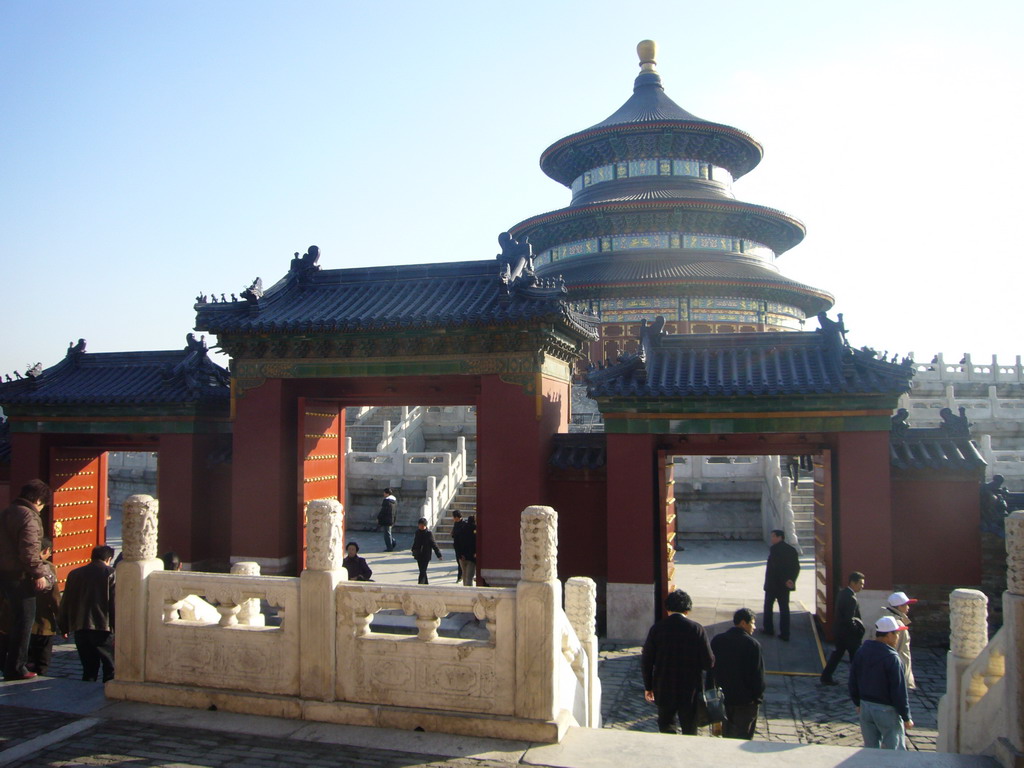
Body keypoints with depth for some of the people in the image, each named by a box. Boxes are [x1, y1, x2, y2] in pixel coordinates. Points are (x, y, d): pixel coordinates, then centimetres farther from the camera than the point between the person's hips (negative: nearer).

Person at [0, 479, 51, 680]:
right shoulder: (29, 516, -16)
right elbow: (29, 549, -23)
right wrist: (38, 573, -19)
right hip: (20, 575, -10)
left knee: (16, 619, 20)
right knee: (24, 620, -1)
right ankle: (16, 668, 3)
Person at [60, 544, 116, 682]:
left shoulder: (74, 574, 13)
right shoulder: (111, 573, -3)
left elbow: (65, 603, 16)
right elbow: (115, 604, -8)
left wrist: (65, 626, 22)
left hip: (80, 628, 5)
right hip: (103, 627, -5)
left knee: (89, 666, 13)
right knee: (111, 666, 1)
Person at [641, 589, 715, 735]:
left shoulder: (657, 628, -8)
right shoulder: (697, 629, -11)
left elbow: (646, 661, -4)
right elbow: (709, 662, -10)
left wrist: (648, 687, 8)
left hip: (664, 690, 1)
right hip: (690, 690, -1)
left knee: (666, 728, 20)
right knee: (690, 731, 16)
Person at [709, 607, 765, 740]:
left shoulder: (716, 640, 1)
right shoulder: (752, 644, -14)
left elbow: (710, 669, 7)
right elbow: (758, 675, -12)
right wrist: (758, 697, 0)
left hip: (722, 697, 5)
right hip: (745, 700, -5)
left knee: (725, 735, 18)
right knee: (743, 738, 5)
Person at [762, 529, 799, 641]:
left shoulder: (774, 549, -15)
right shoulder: (792, 549, 6)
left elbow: (776, 567, -23)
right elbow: (797, 568, 2)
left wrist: (785, 580, -20)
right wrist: (791, 580, -4)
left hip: (772, 584, -5)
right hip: (785, 586, 5)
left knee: (768, 606, 12)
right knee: (784, 608, 7)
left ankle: (769, 629, 18)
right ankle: (785, 634, 6)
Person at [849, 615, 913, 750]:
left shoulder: (861, 652, 3)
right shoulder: (892, 658, -19)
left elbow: (853, 682, 10)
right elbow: (899, 691, -17)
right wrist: (906, 718, -9)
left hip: (865, 706, 6)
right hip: (887, 710, -6)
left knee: (870, 748, 16)